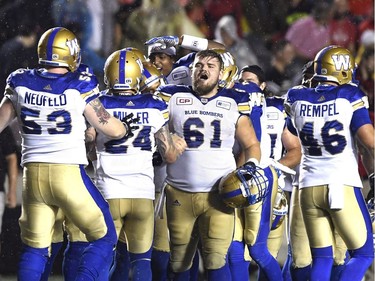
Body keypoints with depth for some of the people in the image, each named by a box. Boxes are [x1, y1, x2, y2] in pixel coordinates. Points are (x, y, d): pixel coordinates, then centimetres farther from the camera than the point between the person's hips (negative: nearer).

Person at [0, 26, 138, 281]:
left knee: (34, 248, 13)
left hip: (33, 174, 4)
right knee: (105, 239, 9)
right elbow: (110, 128, 0)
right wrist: (127, 127, 21)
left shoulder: (20, 84, 1)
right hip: (69, 173, -4)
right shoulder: (78, 88, -9)